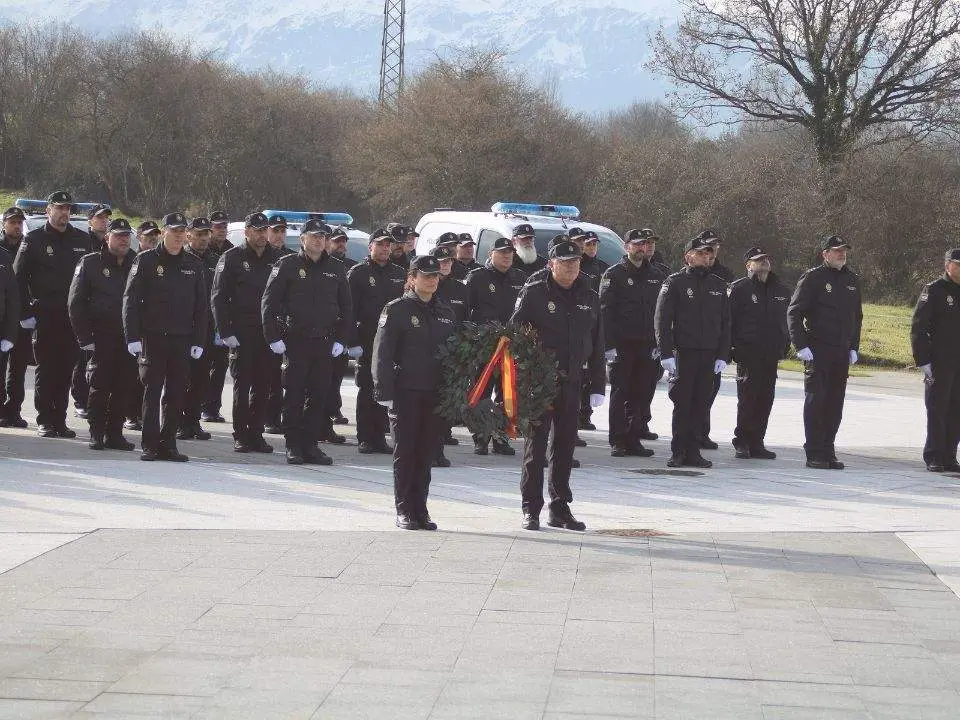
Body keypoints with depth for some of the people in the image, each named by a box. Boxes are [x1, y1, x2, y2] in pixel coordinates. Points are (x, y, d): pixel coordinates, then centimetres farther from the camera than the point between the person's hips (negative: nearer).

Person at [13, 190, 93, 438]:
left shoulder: (82, 240, 11)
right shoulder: (35, 239, 2)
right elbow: (18, 278, 0)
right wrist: (26, 312, -7)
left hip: (73, 316, 3)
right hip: (45, 316, -3)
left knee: (66, 370, 5)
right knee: (46, 369, -1)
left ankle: (60, 420, 11)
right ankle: (45, 421, 4)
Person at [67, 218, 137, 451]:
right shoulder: (90, 263, 0)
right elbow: (76, 302, -1)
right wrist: (85, 337, -7)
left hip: (129, 336, 3)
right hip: (101, 335, -3)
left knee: (125, 387, 3)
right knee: (99, 386, -2)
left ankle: (115, 433, 11)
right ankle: (96, 434, 5)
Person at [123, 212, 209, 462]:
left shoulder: (194, 265, 11)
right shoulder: (146, 261, 1)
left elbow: (202, 306, 14)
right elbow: (130, 300, -2)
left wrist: (199, 341, 6)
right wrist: (133, 337, -10)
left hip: (182, 339, 3)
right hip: (152, 337, -3)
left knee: (176, 394, 4)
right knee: (152, 391, -5)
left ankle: (168, 443, 11)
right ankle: (149, 445, -2)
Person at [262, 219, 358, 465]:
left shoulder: (335, 269, 11)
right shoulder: (287, 266, 0)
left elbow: (346, 307, 16)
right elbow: (269, 303, -1)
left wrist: (341, 339, 7)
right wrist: (274, 337, -8)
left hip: (324, 342, 3)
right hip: (295, 341, -3)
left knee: (319, 396, 4)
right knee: (293, 396, -1)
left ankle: (311, 445, 11)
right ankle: (293, 446, 5)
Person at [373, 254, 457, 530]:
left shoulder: (446, 313, 14)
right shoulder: (397, 310, -2)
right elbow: (382, 353, -6)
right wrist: (384, 392, -13)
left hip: (436, 393, 4)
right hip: (406, 391, -4)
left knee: (427, 453, 7)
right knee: (405, 452, -1)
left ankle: (420, 510, 13)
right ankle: (404, 511, 5)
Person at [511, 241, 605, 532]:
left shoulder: (589, 299, 11)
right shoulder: (534, 294, -3)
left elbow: (597, 346, 14)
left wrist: (597, 386, 10)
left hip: (571, 384, 4)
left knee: (565, 447, 9)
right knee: (536, 445, -2)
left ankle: (560, 509, 17)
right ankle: (531, 510, 3)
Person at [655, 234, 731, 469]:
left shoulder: (718, 285, 14)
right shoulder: (675, 282, 0)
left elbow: (725, 323, 16)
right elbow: (662, 320, -4)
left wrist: (722, 355, 7)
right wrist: (666, 353, -12)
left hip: (709, 354, 4)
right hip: (683, 353, -4)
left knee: (701, 405, 4)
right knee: (682, 404, -3)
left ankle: (692, 451, 9)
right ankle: (678, 452, 3)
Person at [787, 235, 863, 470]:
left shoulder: (852, 281, 14)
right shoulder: (813, 278, -6)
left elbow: (857, 316, 23)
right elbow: (793, 312, -8)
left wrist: (854, 347, 15)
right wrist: (801, 345, -14)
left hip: (842, 353, 6)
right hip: (817, 351, -6)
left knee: (835, 403, 7)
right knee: (815, 400, -6)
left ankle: (828, 452, 14)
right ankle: (814, 454, -4)